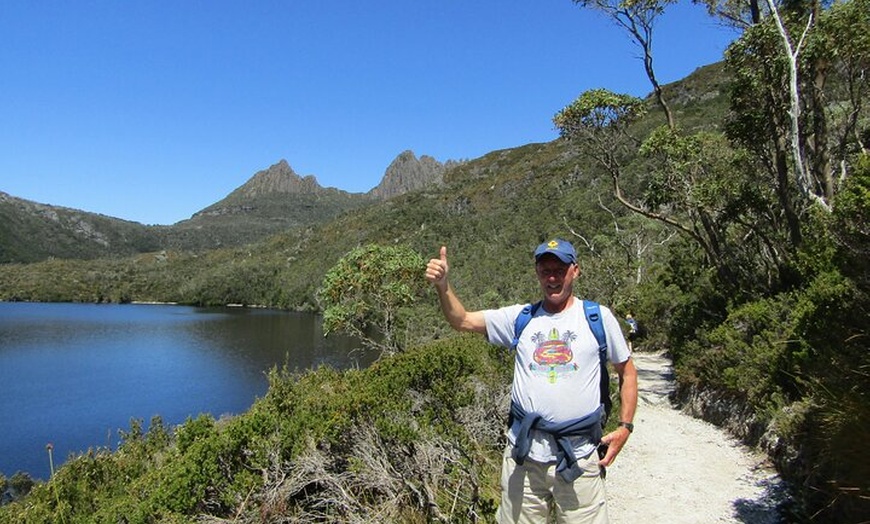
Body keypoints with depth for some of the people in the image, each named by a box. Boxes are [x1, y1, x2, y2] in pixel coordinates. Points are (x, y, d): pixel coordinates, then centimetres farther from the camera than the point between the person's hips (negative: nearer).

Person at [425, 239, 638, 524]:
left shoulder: (599, 317, 0)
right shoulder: (520, 317, 4)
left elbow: (627, 371, 9)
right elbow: (462, 320, -1)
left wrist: (625, 426, 1)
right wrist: (442, 285, -17)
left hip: (578, 457, -1)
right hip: (523, 456, 2)